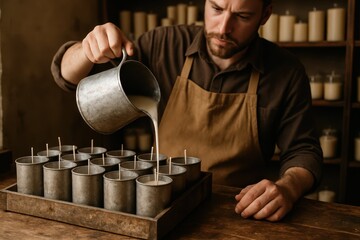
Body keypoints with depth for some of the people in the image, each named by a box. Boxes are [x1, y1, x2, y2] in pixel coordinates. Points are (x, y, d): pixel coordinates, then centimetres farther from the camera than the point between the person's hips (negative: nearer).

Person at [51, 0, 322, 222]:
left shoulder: (287, 73, -7)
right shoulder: (165, 46, -6)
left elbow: (303, 151, 1)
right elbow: (68, 74, 0)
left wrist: (288, 187, -23)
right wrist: (88, 50, -25)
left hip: (238, 217, 1)